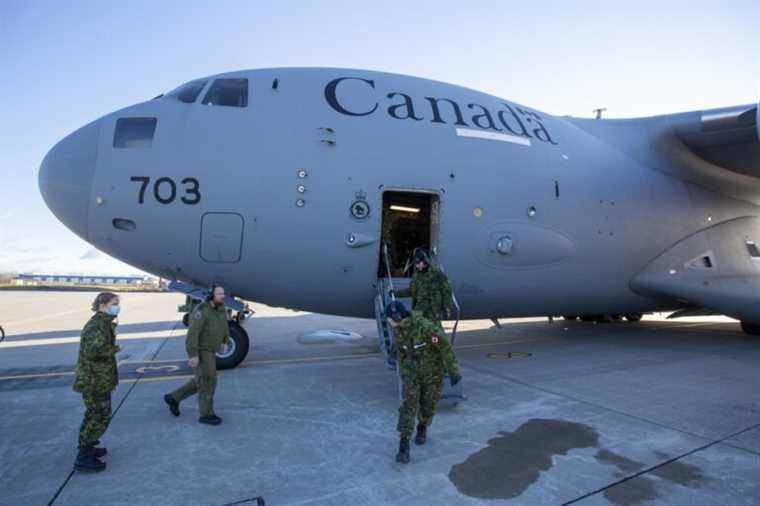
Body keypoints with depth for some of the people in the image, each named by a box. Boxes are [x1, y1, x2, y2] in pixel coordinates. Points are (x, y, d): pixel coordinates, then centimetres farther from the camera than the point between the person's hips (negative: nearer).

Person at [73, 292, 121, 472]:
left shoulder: (103, 323, 10)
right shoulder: (97, 326, -22)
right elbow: (93, 350, -34)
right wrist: (114, 349, -20)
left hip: (99, 378, 10)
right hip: (95, 380, -10)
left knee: (94, 414, 22)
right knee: (100, 417, -1)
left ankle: (86, 448, 37)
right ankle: (83, 458, 10)